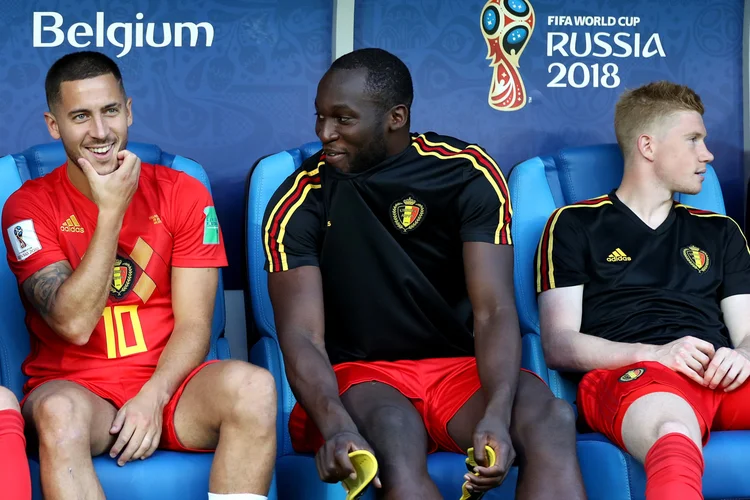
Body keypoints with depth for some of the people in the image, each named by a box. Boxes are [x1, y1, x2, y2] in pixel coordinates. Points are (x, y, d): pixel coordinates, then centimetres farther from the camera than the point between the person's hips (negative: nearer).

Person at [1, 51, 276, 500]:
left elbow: (194, 323, 0)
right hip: (76, 387, -2)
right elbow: (74, 324, -12)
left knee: (252, 385, -30)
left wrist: (153, 396, -17)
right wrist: (111, 212, -14)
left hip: (166, 385, 2)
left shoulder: (181, 193, 4)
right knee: (58, 411, -38)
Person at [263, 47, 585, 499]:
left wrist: (497, 415, -31)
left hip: (461, 369, 2)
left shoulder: (467, 173, -4)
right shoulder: (300, 202, -4)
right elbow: (302, 335, -14)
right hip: (359, 377, -1)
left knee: (552, 418, -31)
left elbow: (494, 311, -12)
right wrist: (336, 426, -36)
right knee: (396, 433, -38)